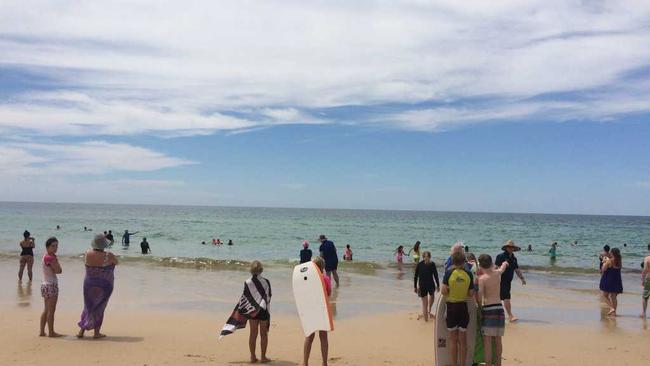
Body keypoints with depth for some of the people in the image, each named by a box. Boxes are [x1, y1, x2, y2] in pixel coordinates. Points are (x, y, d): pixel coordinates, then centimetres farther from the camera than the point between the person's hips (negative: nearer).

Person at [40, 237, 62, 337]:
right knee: (51, 310, -2)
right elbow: (58, 270, -18)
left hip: (46, 285, 10)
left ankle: (42, 331, 19)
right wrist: (56, 260, -10)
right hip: (51, 285, -10)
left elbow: (59, 271, 10)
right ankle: (51, 332, 4)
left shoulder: (48, 256, 13)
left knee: (46, 310, 14)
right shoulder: (49, 257, -17)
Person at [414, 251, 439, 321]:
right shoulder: (432, 264, -3)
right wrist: (438, 285, 3)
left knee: (424, 304, 10)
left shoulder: (419, 264, 2)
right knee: (432, 296, 32)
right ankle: (429, 311, 35)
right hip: (431, 285, 0)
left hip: (422, 286, 0)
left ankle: (426, 318, 12)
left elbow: (415, 277, 3)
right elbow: (435, 275, -6)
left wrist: (415, 287, 10)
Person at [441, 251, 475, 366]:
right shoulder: (468, 274, -4)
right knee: (463, 338, 11)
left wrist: (450, 293, 4)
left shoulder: (449, 273, -11)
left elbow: (443, 291, -17)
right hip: (463, 307, 2)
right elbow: (471, 294, -1)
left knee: (453, 338, 8)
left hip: (451, 307, -2)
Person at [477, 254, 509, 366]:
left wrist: (480, 307, -2)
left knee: (487, 340, -3)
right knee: (498, 340, 15)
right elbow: (504, 265, 31)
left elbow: (480, 296, -19)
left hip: (488, 309, -6)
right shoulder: (497, 273, 7)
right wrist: (504, 263, 52)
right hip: (499, 308, 6)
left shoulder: (482, 278, -11)